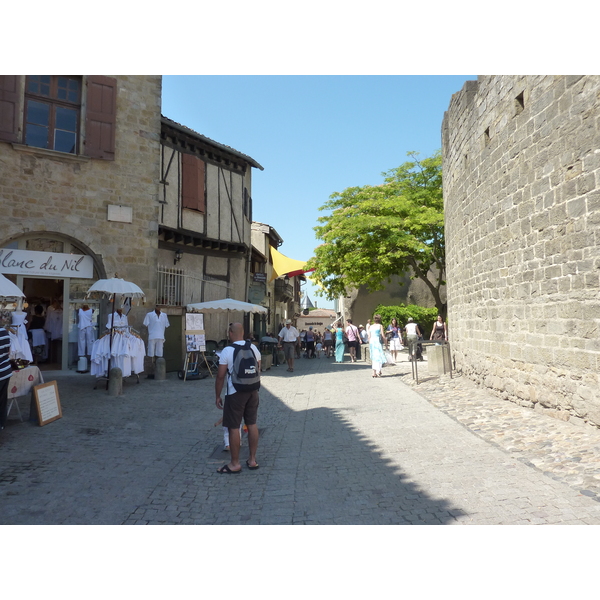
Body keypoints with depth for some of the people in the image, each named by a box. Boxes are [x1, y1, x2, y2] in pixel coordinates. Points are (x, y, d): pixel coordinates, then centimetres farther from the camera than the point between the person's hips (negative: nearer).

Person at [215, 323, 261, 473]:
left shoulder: (227, 351, -12)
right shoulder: (253, 348, 4)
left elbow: (220, 376, -12)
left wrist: (217, 396, -2)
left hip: (235, 393, -6)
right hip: (253, 391, 6)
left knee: (233, 427, 4)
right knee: (252, 424, 13)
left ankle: (235, 464, 13)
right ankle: (252, 460, 22)